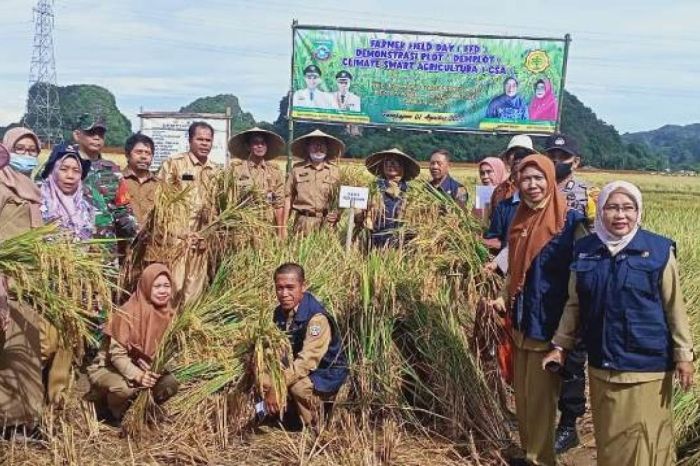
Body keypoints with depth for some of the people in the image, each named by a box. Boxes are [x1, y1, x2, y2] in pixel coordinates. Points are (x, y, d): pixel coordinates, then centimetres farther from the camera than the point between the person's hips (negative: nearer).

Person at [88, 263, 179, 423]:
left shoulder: (169, 315, -6)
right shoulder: (127, 314, -23)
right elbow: (117, 354, -23)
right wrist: (138, 376, -38)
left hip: (145, 369, 5)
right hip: (108, 369, -5)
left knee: (170, 383, -21)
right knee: (125, 388, -37)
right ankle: (115, 418, -3)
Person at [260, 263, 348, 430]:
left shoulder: (317, 318, -28)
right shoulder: (280, 313, -3)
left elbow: (306, 362, -34)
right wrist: (268, 386, -21)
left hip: (326, 374, -8)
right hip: (297, 369, 8)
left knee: (298, 388, -35)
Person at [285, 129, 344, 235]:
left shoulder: (334, 171, 8)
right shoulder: (297, 169, 7)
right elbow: (289, 198, 8)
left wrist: (336, 215, -6)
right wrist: (284, 225, 3)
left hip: (326, 223, 0)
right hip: (303, 222, 0)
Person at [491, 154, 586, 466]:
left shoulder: (571, 222, -12)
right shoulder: (520, 221, 8)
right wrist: (504, 299, 8)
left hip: (549, 324, -7)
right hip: (521, 322, 7)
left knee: (540, 398, 4)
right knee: (522, 394, 16)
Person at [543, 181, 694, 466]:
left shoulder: (658, 250, -7)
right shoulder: (585, 250, 2)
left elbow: (674, 306, -2)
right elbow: (574, 304, 10)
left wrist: (683, 354, -3)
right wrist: (561, 346, 10)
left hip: (647, 364, -3)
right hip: (601, 362, 3)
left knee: (644, 440, 3)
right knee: (608, 437, 15)